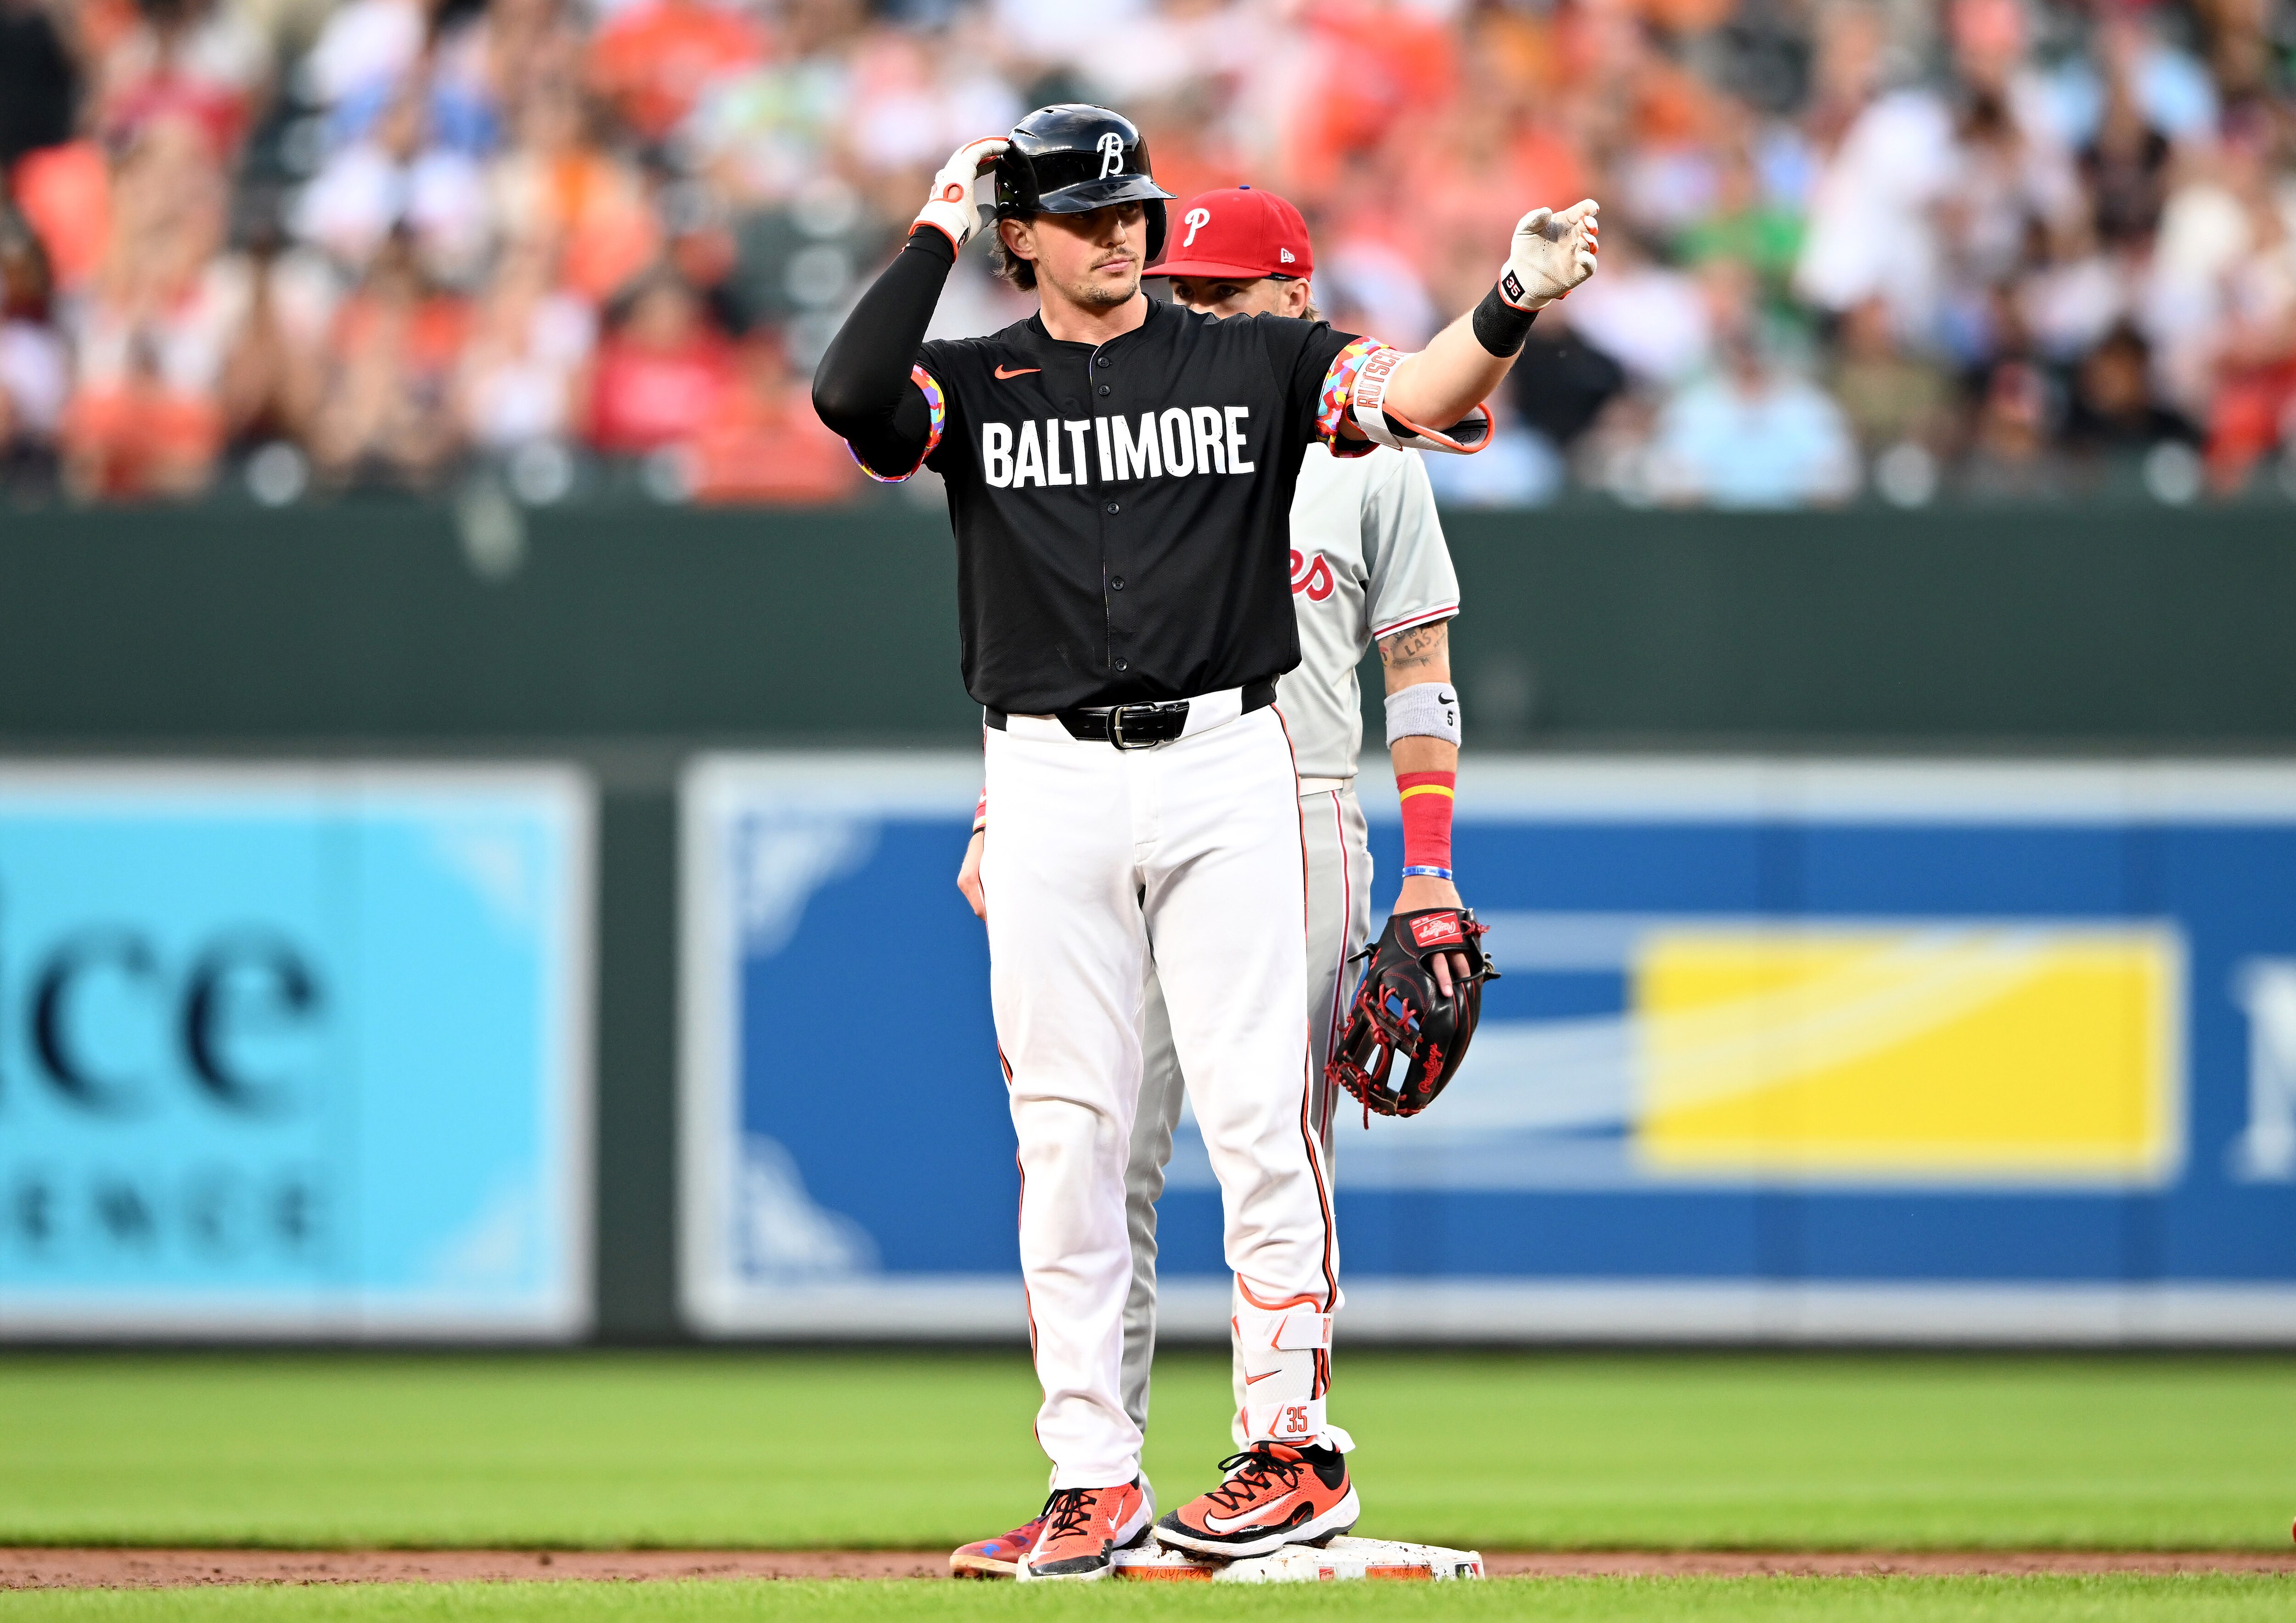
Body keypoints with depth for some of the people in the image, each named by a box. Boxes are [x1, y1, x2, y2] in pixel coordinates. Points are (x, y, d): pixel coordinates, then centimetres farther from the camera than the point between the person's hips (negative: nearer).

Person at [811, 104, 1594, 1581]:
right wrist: (939, 230, -7)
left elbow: (1417, 396, -7)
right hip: (1048, 783, 1)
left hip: (1225, 767, -1)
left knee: (1259, 1112, -5)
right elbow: (849, 398, -13)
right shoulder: (972, 386, 8)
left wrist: (1513, 308, -27)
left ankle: (1297, 1446, 1)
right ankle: (1095, 1473, 5)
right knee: (1068, 1132, 1)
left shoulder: (1254, 365, 7)